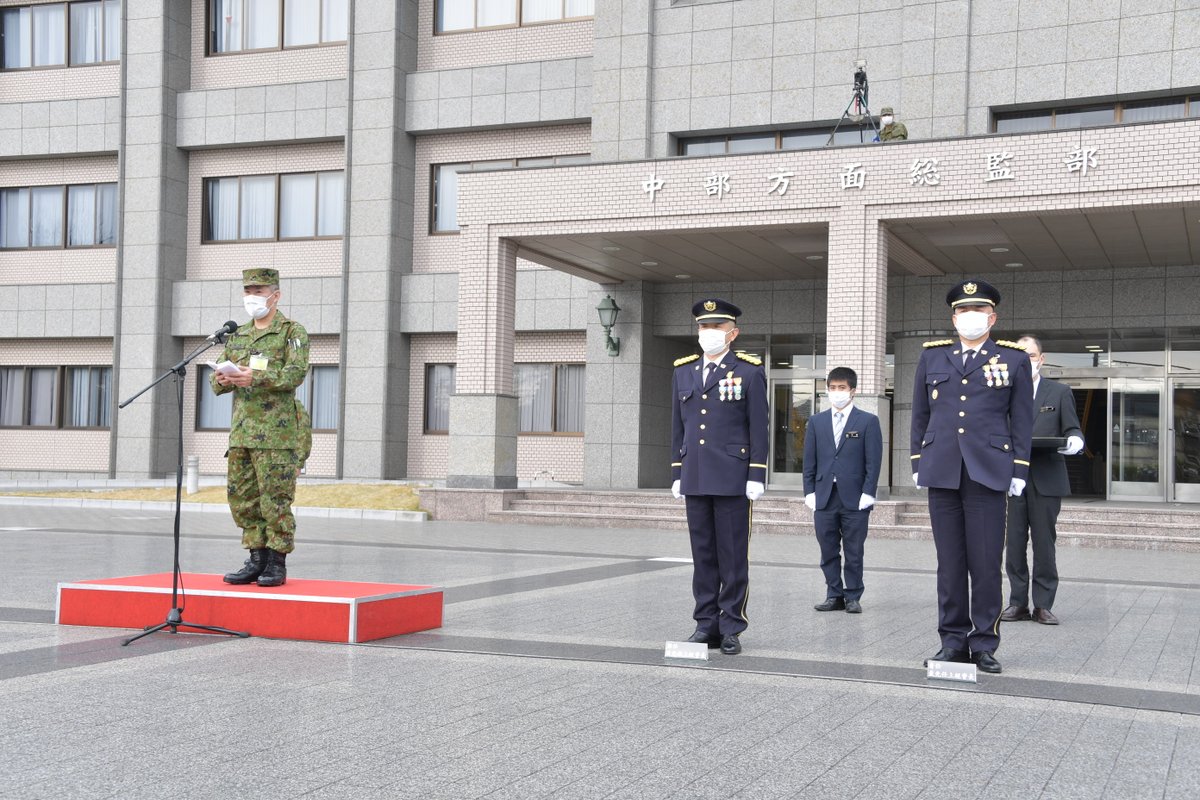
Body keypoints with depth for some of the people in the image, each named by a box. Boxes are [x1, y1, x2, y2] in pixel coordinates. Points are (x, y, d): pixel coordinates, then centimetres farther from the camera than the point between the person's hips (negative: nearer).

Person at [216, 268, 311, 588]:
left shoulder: (293, 332, 0)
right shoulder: (237, 336, 19)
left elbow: (296, 373, -14)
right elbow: (217, 380, 16)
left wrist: (255, 377, -26)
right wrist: (223, 379, -9)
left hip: (276, 430, -6)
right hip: (241, 429, 6)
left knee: (275, 499, -5)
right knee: (242, 497, 7)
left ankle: (277, 564, 2)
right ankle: (257, 560, 16)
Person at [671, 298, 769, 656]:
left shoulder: (750, 372, 0)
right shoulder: (683, 372, 13)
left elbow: (758, 428, -3)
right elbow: (678, 427, 15)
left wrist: (756, 476, -8)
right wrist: (677, 474, 11)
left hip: (732, 478, -4)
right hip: (695, 479, 4)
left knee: (733, 556, 0)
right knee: (703, 555, 8)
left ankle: (731, 628, 7)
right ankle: (706, 624, 15)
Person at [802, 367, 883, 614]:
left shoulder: (868, 421, 3)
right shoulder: (816, 421, 12)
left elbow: (873, 461, -2)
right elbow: (809, 460, 10)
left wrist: (867, 493, -9)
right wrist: (810, 492, 2)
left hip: (855, 499, -3)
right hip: (824, 498, 3)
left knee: (854, 552, 3)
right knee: (828, 551, 5)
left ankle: (853, 597, 11)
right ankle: (834, 596, 13)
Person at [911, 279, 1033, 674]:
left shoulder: (1014, 359, 7)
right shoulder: (933, 356, 13)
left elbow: (1022, 420, 6)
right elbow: (920, 414, 15)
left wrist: (1020, 470, 0)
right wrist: (917, 461, 9)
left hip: (988, 474, -2)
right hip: (942, 473, 2)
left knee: (986, 564, -2)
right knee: (949, 563, 5)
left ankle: (984, 644, 7)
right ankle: (953, 640, 13)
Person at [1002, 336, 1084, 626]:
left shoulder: (1060, 392, 10)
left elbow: (1072, 430, 5)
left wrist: (1073, 442, -17)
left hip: (1046, 479, -1)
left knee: (1044, 544, 1)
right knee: (1014, 544, 2)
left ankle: (1043, 605, 7)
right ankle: (1018, 602, 10)